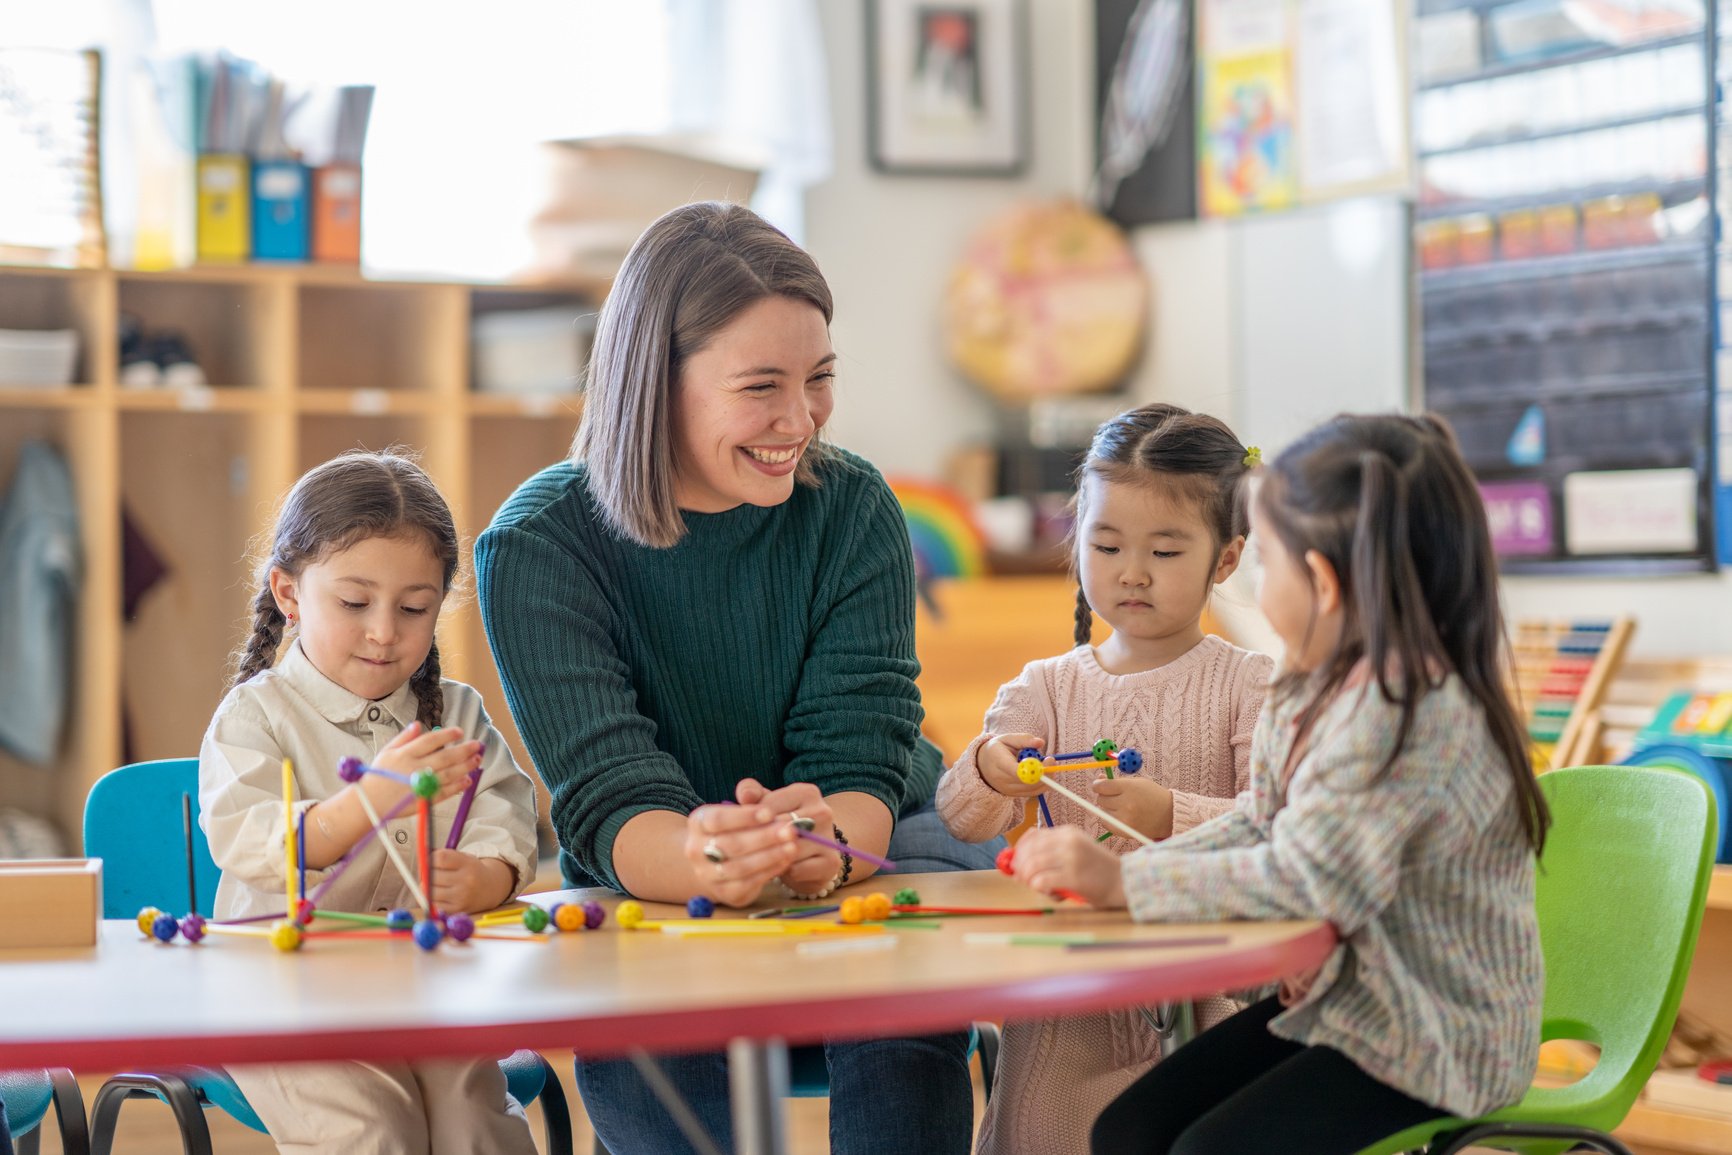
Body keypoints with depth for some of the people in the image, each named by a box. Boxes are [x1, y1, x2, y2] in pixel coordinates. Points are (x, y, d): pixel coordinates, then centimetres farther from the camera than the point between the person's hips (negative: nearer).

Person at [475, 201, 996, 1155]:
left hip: (869, 852, 1)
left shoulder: (853, 510, -8)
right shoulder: (536, 546, -14)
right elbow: (609, 800, -23)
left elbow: (860, 754, -15)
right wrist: (705, 865, -48)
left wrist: (826, 850, -41)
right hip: (654, 899, -1)